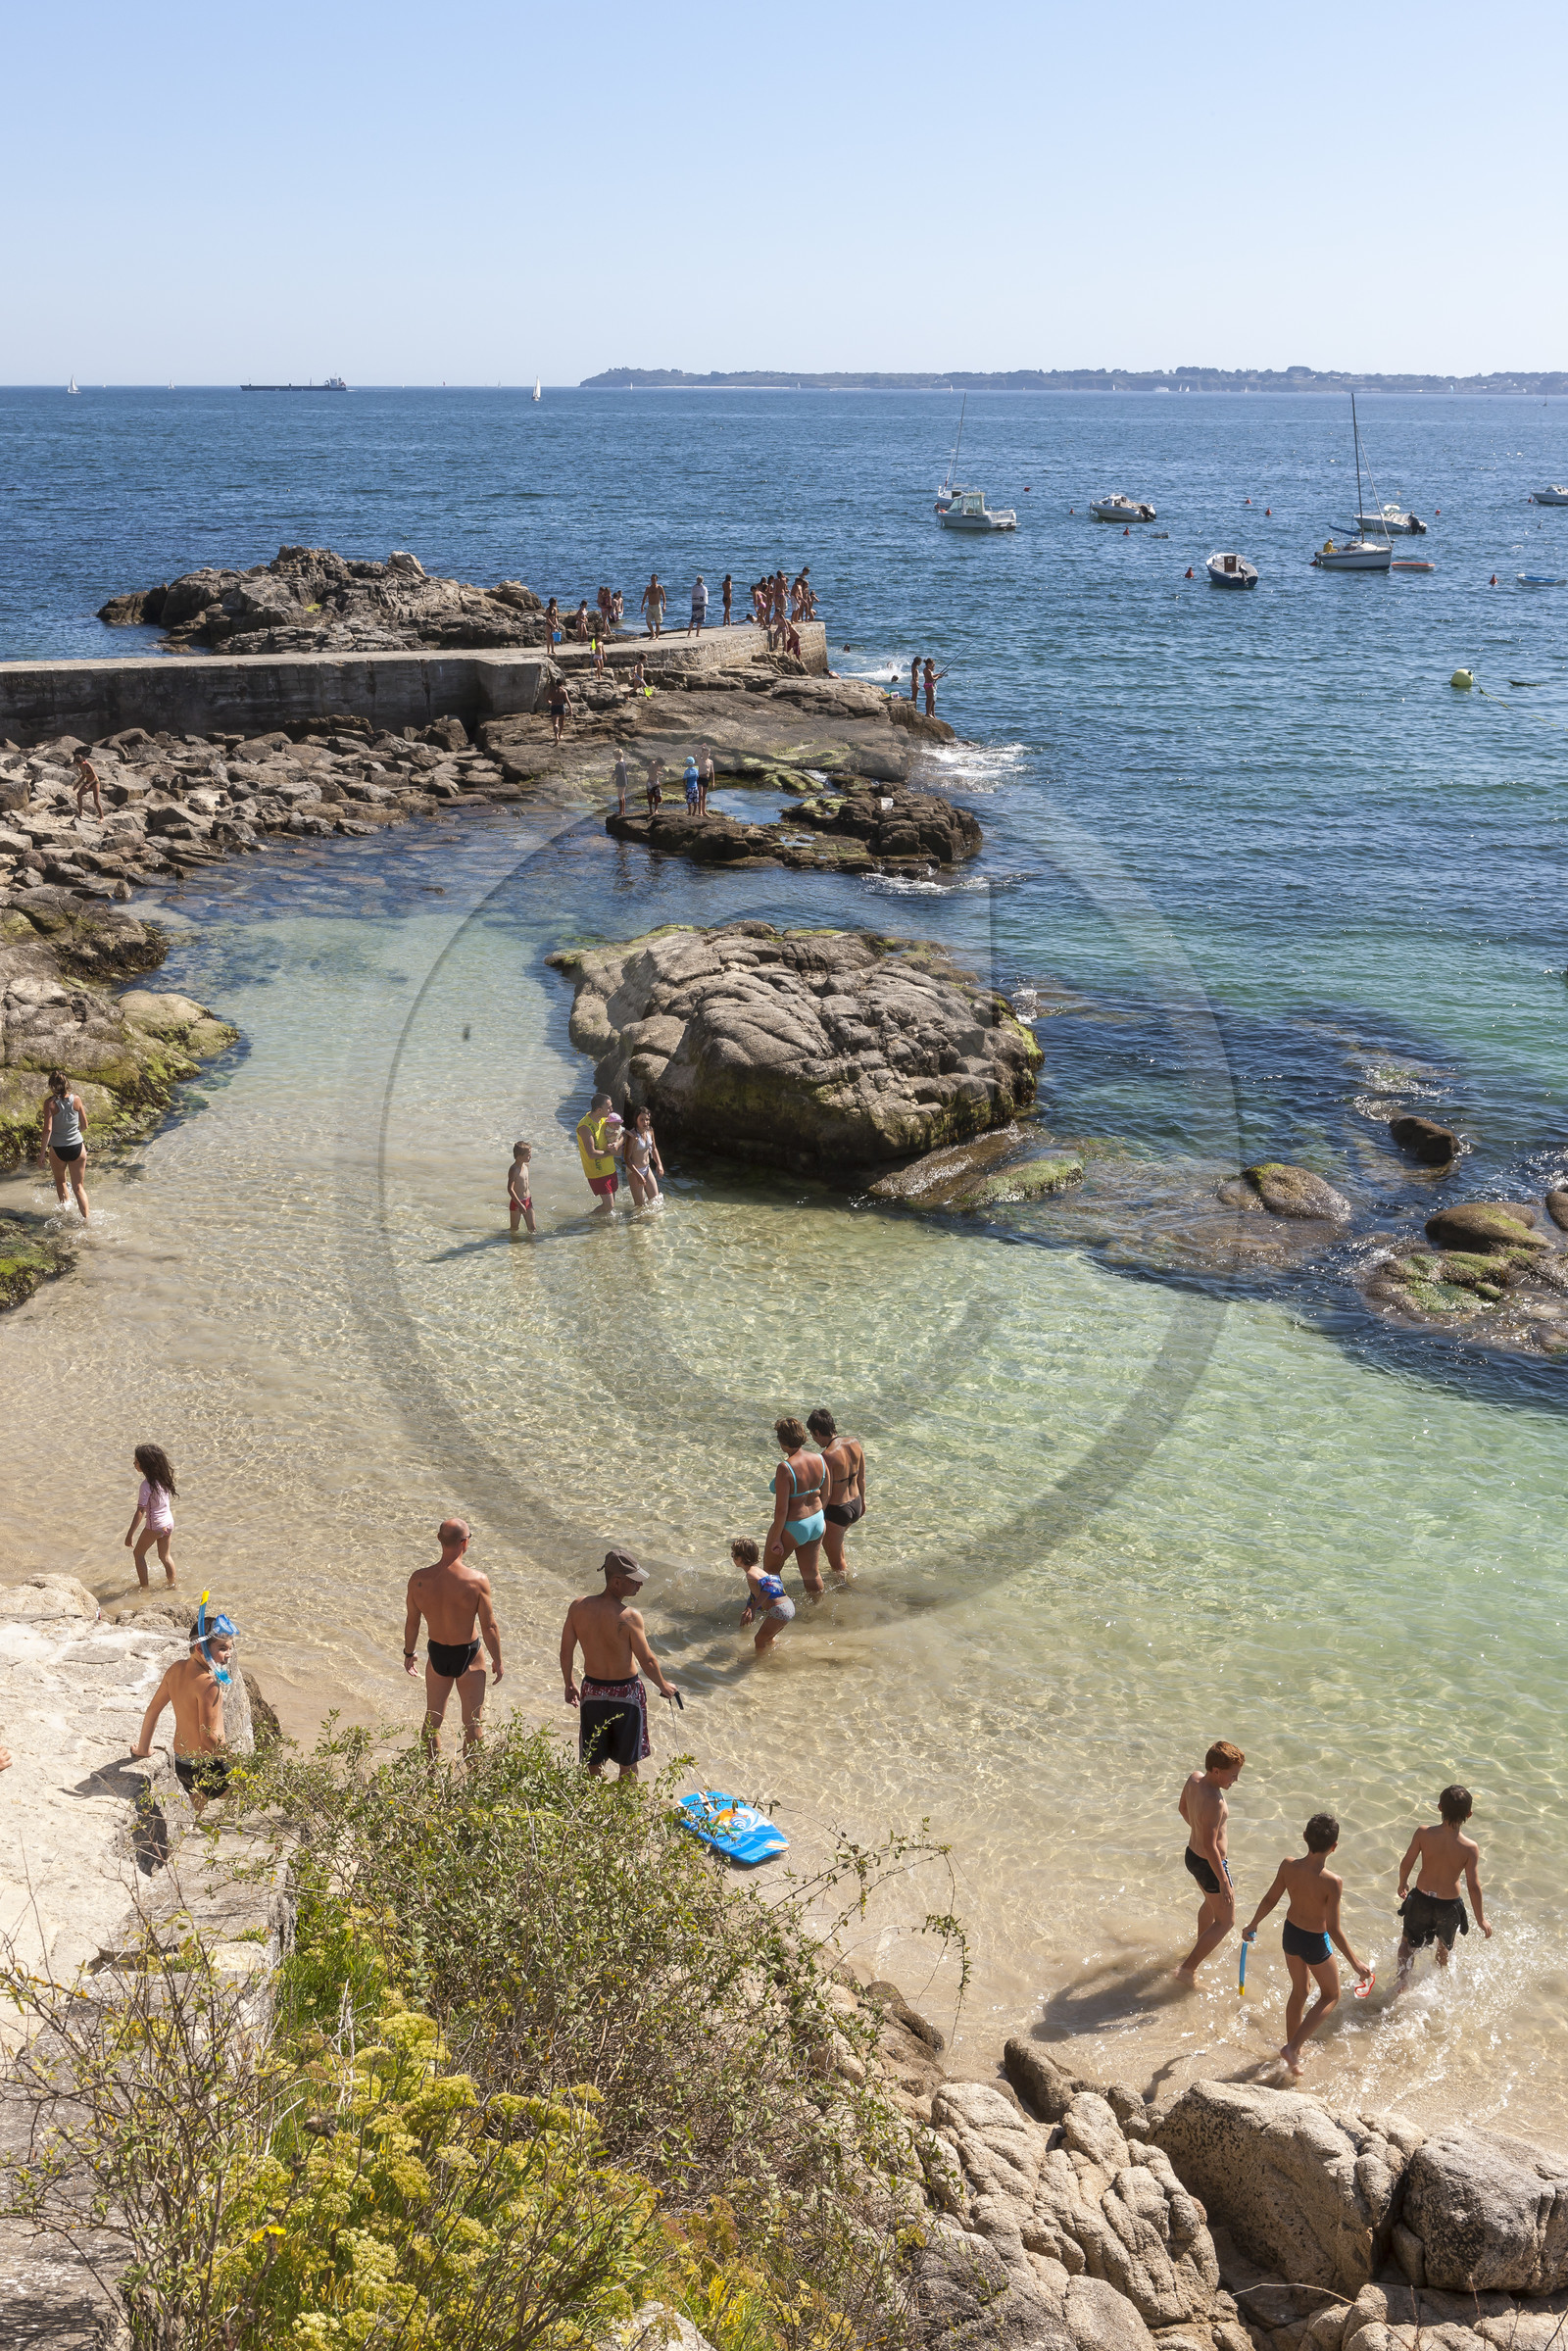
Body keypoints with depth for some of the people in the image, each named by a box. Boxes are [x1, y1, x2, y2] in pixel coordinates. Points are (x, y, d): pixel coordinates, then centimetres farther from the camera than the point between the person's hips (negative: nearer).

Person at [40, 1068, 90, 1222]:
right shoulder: (76, 1099, -7)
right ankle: (85, 1217, -1)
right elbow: (84, 1125, 1)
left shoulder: (50, 1102, -14)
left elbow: (48, 1129, -19)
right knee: (78, 1186, 10)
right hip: (77, 1147, 1)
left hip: (57, 1149, -1)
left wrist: (43, 1150, -10)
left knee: (60, 1181, 27)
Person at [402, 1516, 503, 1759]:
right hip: (468, 1656, -3)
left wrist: (409, 1652, 16)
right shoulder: (477, 1581, -23)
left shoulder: (418, 1580, -14)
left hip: (437, 1655, 3)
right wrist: (497, 1660, 0)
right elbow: (489, 1626, -15)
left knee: (432, 1720, 20)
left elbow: (411, 1622, -2)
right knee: (472, 1725, 12)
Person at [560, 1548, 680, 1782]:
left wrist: (569, 1685, 15)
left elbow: (566, 1651, -2)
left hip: (592, 1691, 4)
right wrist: (663, 1686, 3)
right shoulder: (629, 1617, -25)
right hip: (626, 1693, -4)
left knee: (593, 1764, 18)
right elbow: (647, 1661, -16)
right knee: (627, 1764, 17)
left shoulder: (578, 1607, -11)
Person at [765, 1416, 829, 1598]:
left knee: (771, 1569, 20)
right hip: (816, 1522, 6)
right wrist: (822, 1520, 21)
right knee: (811, 1572, 25)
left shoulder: (785, 1468, -29)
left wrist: (776, 1538, -14)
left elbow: (782, 1509, -25)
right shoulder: (819, 1460, -8)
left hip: (792, 1528, -6)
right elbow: (825, 1494, 5)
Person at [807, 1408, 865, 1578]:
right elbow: (861, 1478, 6)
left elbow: (826, 1494, -22)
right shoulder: (854, 1444, -6)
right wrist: (862, 1500, 22)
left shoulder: (827, 1457, -27)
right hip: (855, 1506, 8)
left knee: (835, 1561, 13)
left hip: (837, 1511, -8)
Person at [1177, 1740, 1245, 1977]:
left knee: (1212, 1902, 34)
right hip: (1209, 1865, -9)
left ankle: (1203, 1944, 57)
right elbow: (1210, 1846, -31)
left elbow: (1183, 1808, 12)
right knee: (1226, 1921, 9)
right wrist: (1224, 1882, -24)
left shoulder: (1194, 1778, -8)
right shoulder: (1214, 1801, -34)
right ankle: (1188, 1968, 10)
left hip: (1192, 1854, 9)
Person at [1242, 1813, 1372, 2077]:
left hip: (1291, 1934, 5)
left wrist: (1252, 1925, 11)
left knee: (1299, 1990, 28)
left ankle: (1294, 2048, 44)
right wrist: (1356, 1963, -13)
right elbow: (1334, 1930, -25)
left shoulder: (1288, 1865, -20)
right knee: (1330, 1996, 22)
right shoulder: (1333, 1882, -32)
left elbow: (1269, 1900, -7)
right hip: (1316, 1943, -5)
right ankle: (1293, 2047, 14)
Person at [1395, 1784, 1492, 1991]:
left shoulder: (1423, 1834, -20)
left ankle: (1400, 1985, 13)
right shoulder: (1470, 1848, -21)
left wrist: (1402, 1885, 12)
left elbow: (1406, 1864, -11)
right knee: (1445, 1947, 30)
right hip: (1449, 1904, 0)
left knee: (1408, 1942, 25)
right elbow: (1474, 1886, -17)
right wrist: (1481, 1919, -4)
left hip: (1421, 1899, 0)